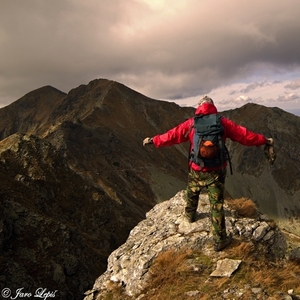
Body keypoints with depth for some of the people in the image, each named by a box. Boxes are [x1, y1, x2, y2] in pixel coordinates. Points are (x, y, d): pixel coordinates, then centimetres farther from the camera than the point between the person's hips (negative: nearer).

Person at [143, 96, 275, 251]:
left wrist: (154, 140, 15)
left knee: (192, 195, 30)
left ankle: (189, 215, 55)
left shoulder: (191, 123, -5)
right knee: (217, 206, 5)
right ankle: (219, 241, 14)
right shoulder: (223, 122, -6)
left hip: (196, 171, 1)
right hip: (216, 171, -1)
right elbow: (244, 134, -3)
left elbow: (172, 135, 1)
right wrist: (264, 141, 10)